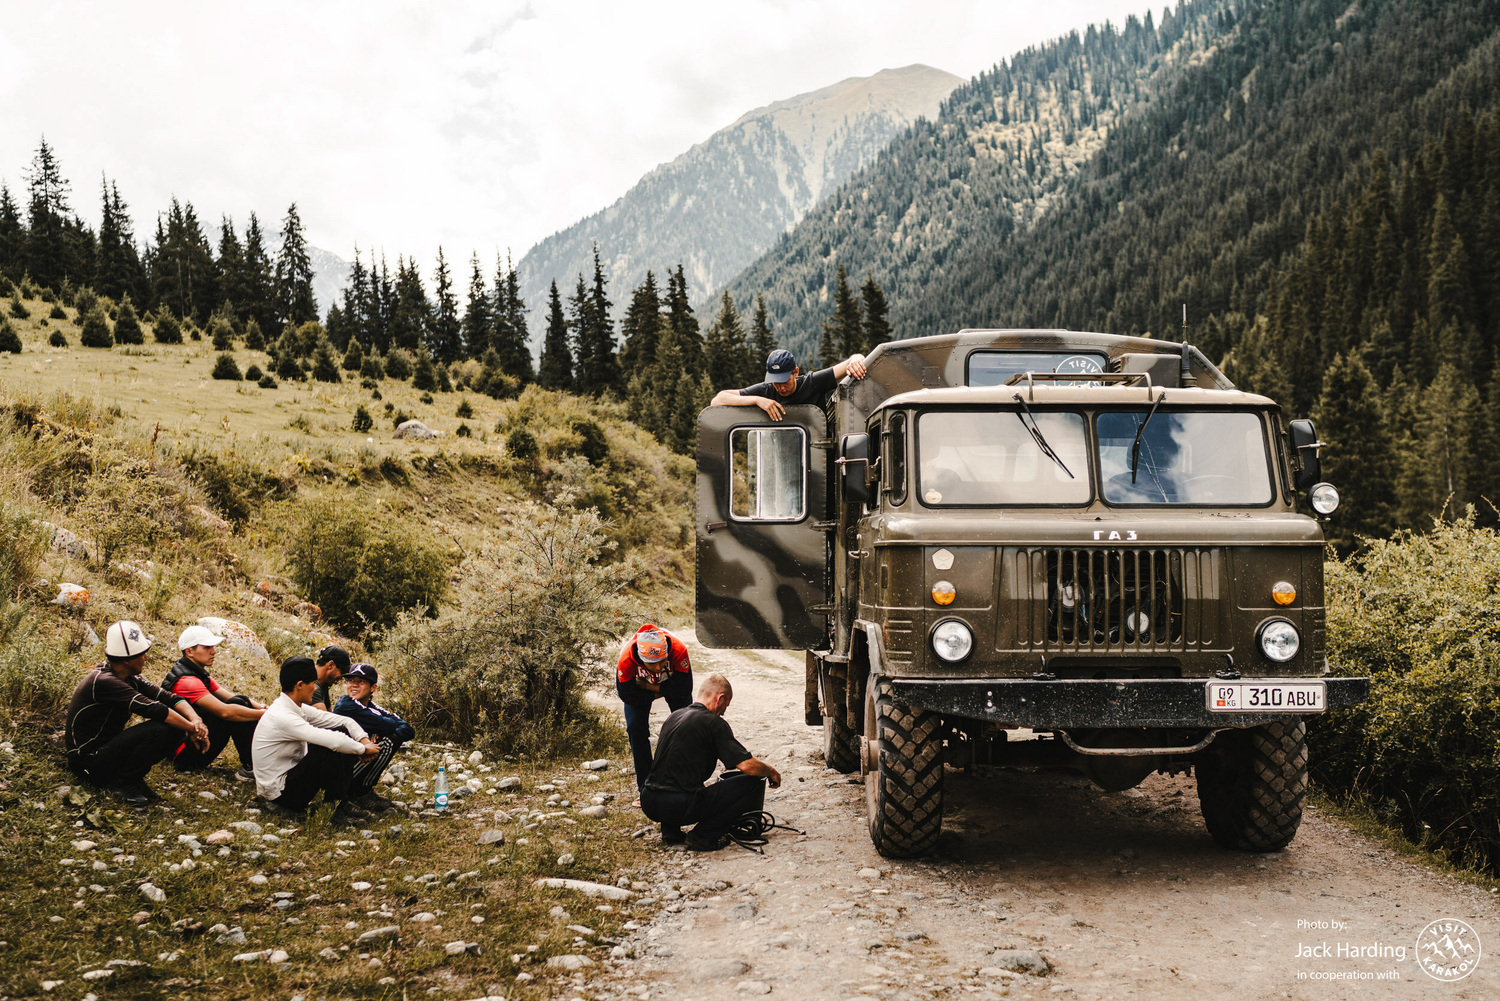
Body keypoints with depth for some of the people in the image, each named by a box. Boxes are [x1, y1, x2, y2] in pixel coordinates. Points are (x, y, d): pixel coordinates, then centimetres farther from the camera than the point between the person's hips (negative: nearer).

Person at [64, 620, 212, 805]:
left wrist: (195, 720, -20)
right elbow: (151, 708, -30)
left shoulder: (129, 678, 4)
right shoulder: (103, 681, -24)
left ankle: (131, 779, 2)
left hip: (106, 745, 9)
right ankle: (120, 783, -11)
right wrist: (191, 728, -25)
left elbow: (168, 698, -2)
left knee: (173, 730, -5)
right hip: (87, 761, -9)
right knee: (158, 730, -26)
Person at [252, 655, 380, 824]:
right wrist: (363, 749, -19)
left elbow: (344, 721, 5)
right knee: (331, 749, -25)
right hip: (280, 792, -9)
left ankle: (348, 796, -2)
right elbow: (332, 741, -33)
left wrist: (365, 740, -11)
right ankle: (341, 809, -15)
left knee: (342, 733, 1)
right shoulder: (282, 717, -26)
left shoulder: (298, 709, 3)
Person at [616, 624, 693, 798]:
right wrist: (657, 694, -22)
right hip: (640, 683, 0)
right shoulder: (626, 660, -41)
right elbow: (627, 695, -26)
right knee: (636, 728, -9)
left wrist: (648, 686, -32)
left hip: (673, 680, 0)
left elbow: (683, 689, -33)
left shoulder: (678, 650, -42)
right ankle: (645, 782, 3)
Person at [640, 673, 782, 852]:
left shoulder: (673, 716, 17)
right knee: (753, 781, -1)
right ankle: (704, 835, -4)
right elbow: (747, 765, -12)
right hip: (680, 807, -8)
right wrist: (772, 772, 10)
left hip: (648, 804, 8)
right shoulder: (713, 722, -5)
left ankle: (670, 828, 19)